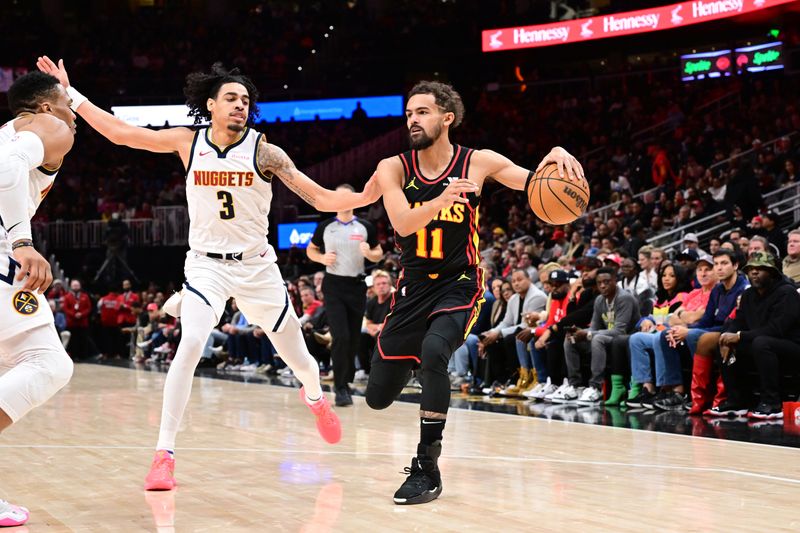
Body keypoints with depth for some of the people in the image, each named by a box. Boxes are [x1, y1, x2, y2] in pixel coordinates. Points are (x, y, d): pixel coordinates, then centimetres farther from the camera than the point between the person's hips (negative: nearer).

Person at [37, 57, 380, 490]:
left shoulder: (263, 151, -11)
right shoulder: (188, 142, -5)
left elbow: (321, 199, -14)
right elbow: (120, 133, -2)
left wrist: (366, 196, -32)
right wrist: (69, 93, -4)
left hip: (256, 266, 1)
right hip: (205, 263, 0)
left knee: (295, 354, 13)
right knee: (191, 344, -25)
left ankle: (314, 396, 51)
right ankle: (163, 454, -19)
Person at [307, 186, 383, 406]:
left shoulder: (365, 227, 4)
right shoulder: (325, 227, 2)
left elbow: (379, 254, 10)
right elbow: (310, 250, 14)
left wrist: (368, 253, -12)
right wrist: (322, 258, -7)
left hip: (357, 285, 2)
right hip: (333, 285, -2)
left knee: (354, 339, 7)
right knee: (341, 337, -15)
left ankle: (346, 381, 24)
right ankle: (340, 388, -10)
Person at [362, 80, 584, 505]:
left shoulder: (477, 163, -8)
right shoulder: (394, 168, -7)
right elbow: (403, 222, -22)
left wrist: (556, 158, -33)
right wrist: (442, 200, -40)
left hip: (459, 285, -3)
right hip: (413, 286, 3)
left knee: (433, 351, -34)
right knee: (378, 398, 4)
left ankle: (427, 468, -21)